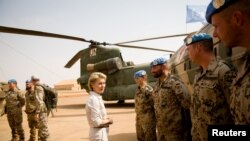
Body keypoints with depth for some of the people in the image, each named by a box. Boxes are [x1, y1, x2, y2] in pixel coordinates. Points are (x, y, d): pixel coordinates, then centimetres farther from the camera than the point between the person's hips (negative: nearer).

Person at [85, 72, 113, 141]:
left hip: (101, 133, 10)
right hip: (99, 134, -10)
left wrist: (106, 119, -1)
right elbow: (96, 122, -25)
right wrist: (108, 120, -10)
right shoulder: (93, 99, -21)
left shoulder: (97, 98, 8)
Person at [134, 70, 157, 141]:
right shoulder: (138, 90, 10)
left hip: (148, 118, -9)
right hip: (139, 118, 9)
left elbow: (154, 104, -16)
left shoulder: (148, 90, -16)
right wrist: (137, 116, 17)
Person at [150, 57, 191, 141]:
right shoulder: (156, 85, 11)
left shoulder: (174, 82, -14)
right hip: (161, 129, 8)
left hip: (175, 129, -7)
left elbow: (187, 103, -15)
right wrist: (158, 123, 16)